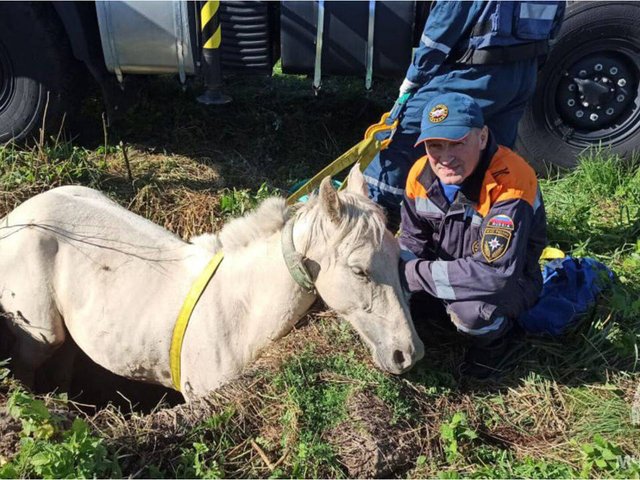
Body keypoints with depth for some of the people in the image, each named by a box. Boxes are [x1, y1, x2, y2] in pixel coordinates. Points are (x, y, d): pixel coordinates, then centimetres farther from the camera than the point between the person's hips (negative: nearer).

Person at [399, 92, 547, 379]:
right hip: (445, 270, 5)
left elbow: (496, 273, -39)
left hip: (510, 281, -5)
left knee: (470, 311, -36)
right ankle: (418, 317, 16)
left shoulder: (512, 181, -32)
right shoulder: (421, 174, -13)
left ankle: (493, 339, -1)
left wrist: (416, 274, -34)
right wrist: (397, 279, -21)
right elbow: (412, 243, 0)